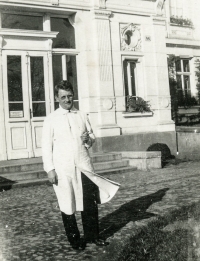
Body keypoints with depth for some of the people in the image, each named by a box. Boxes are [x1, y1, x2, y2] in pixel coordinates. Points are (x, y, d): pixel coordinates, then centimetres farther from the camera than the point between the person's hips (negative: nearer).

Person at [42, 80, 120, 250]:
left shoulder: (82, 116, 10)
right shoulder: (51, 120, 0)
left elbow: (92, 137, 17)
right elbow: (47, 146, -1)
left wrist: (88, 139, -7)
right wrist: (50, 169, -7)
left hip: (83, 165, 3)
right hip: (63, 168, -2)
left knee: (90, 201, 3)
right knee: (67, 205, 5)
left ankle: (92, 235, 20)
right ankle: (74, 239, 21)